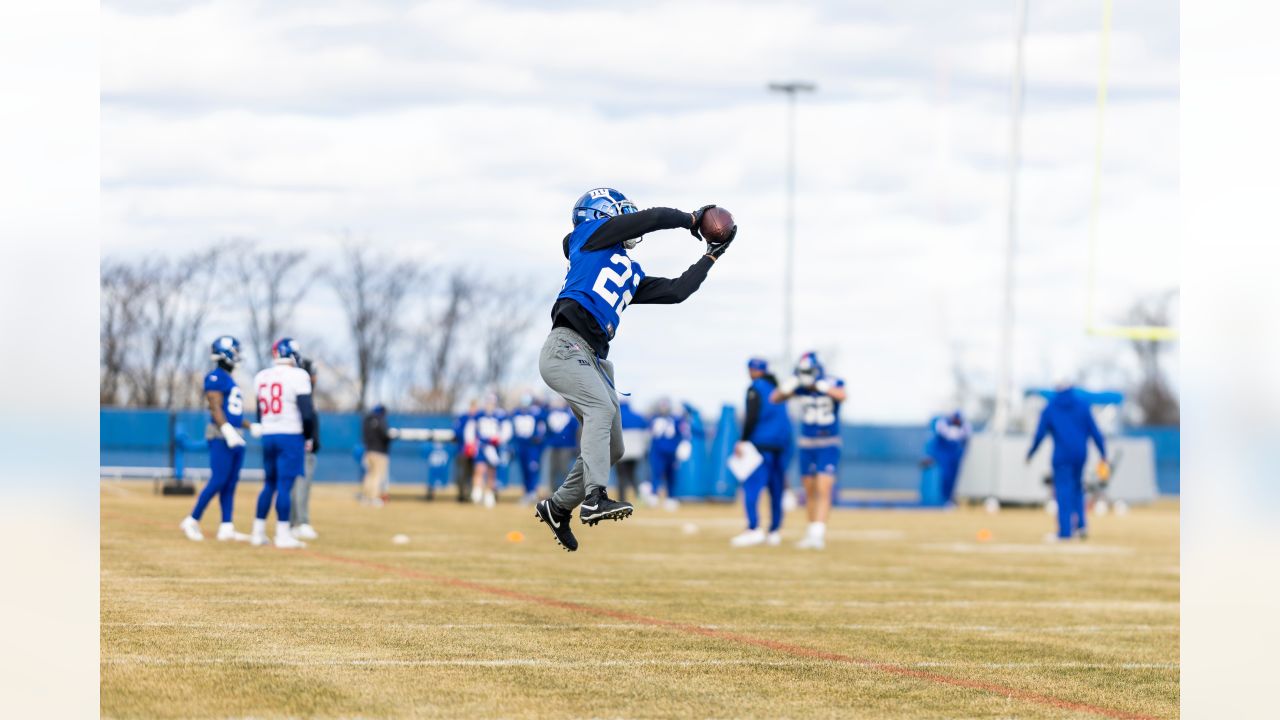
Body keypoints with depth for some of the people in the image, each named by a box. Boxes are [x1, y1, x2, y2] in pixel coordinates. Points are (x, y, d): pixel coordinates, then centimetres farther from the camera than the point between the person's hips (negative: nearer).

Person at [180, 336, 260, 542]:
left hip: (234, 438, 9)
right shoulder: (215, 377, -9)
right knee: (218, 481, -12)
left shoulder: (229, 380, 20)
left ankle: (226, 528, 6)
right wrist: (228, 431, -28)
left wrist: (251, 426, 16)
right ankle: (192, 521, -4)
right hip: (220, 436, -9)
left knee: (231, 483, 6)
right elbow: (216, 408, -18)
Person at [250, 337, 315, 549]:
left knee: (270, 483, 15)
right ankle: (282, 535, -6)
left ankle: (258, 532, 15)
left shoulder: (261, 377, 10)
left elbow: (260, 413, 15)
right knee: (285, 484, -5)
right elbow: (307, 413, -12)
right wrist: (308, 437, -1)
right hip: (290, 436, -6)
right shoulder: (297, 376, -9)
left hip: (267, 436, 6)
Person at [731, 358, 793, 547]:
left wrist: (743, 441, -14)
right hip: (782, 443, 8)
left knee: (751, 486, -11)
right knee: (776, 489, 11)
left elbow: (752, 416, -14)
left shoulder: (755, 389, -5)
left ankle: (754, 529, -24)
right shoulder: (778, 389, 18)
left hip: (761, 442, -8)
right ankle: (775, 531, 12)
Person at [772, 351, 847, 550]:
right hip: (807, 445, 4)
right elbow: (775, 398, -9)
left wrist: (822, 387, -48)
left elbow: (842, 396, -35)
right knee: (810, 492, 11)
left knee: (823, 490, -15)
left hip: (829, 446, -4)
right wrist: (787, 387, -28)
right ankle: (812, 533, 20)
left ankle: (818, 534, -20)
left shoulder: (832, 384, -14)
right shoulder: (800, 387, -4)